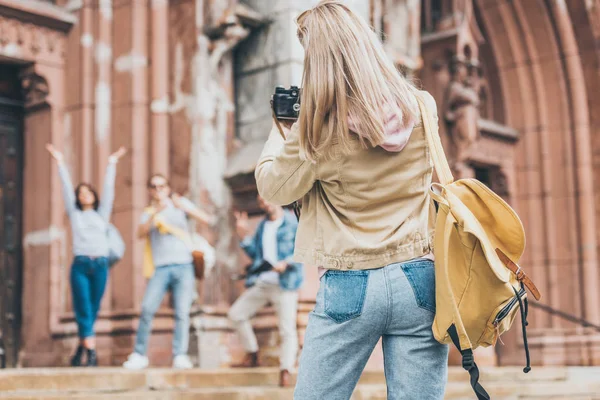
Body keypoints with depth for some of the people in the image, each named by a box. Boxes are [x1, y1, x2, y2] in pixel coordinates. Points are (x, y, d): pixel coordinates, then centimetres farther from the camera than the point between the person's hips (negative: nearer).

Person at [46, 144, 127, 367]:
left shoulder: (102, 214, 17)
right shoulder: (74, 213, 14)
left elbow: (108, 189, 15)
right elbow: (66, 188, 12)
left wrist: (112, 164, 14)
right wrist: (60, 163, 10)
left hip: (100, 265, 2)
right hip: (80, 265, -2)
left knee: (93, 311, 4)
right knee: (83, 311, -8)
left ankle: (81, 350, 16)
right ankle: (91, 354, -10)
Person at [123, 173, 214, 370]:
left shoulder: (180, 203, 14)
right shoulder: (148, 212, 18)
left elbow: (207, 220, 2)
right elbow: (140, 233, -2)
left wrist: (185, 208, -13)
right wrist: (154, 214, -16)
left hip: (183, 267, -1)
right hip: (161, 268, 1)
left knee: (182, 312, -10)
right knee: (147, 309, -14)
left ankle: (180, 356, -9)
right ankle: (139, 355, -6)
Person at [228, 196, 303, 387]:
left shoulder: (294, 222, -3)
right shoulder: (262, 226, 17)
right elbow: (255, 254, 17)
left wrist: (287, 263, -22)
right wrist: (244, 236, 4)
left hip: (285, 283, -7)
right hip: (261, 283, 7)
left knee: (287, 330, -9)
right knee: (236, 313, 9)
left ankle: (285, 372, -9)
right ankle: (252, 355, 20)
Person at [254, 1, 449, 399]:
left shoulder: (319, 130, -11)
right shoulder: (423, 108, 1)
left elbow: (274, 187, 4)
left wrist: (282, 128, 18)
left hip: (350, 287, -3)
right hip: (420, 280, 3)